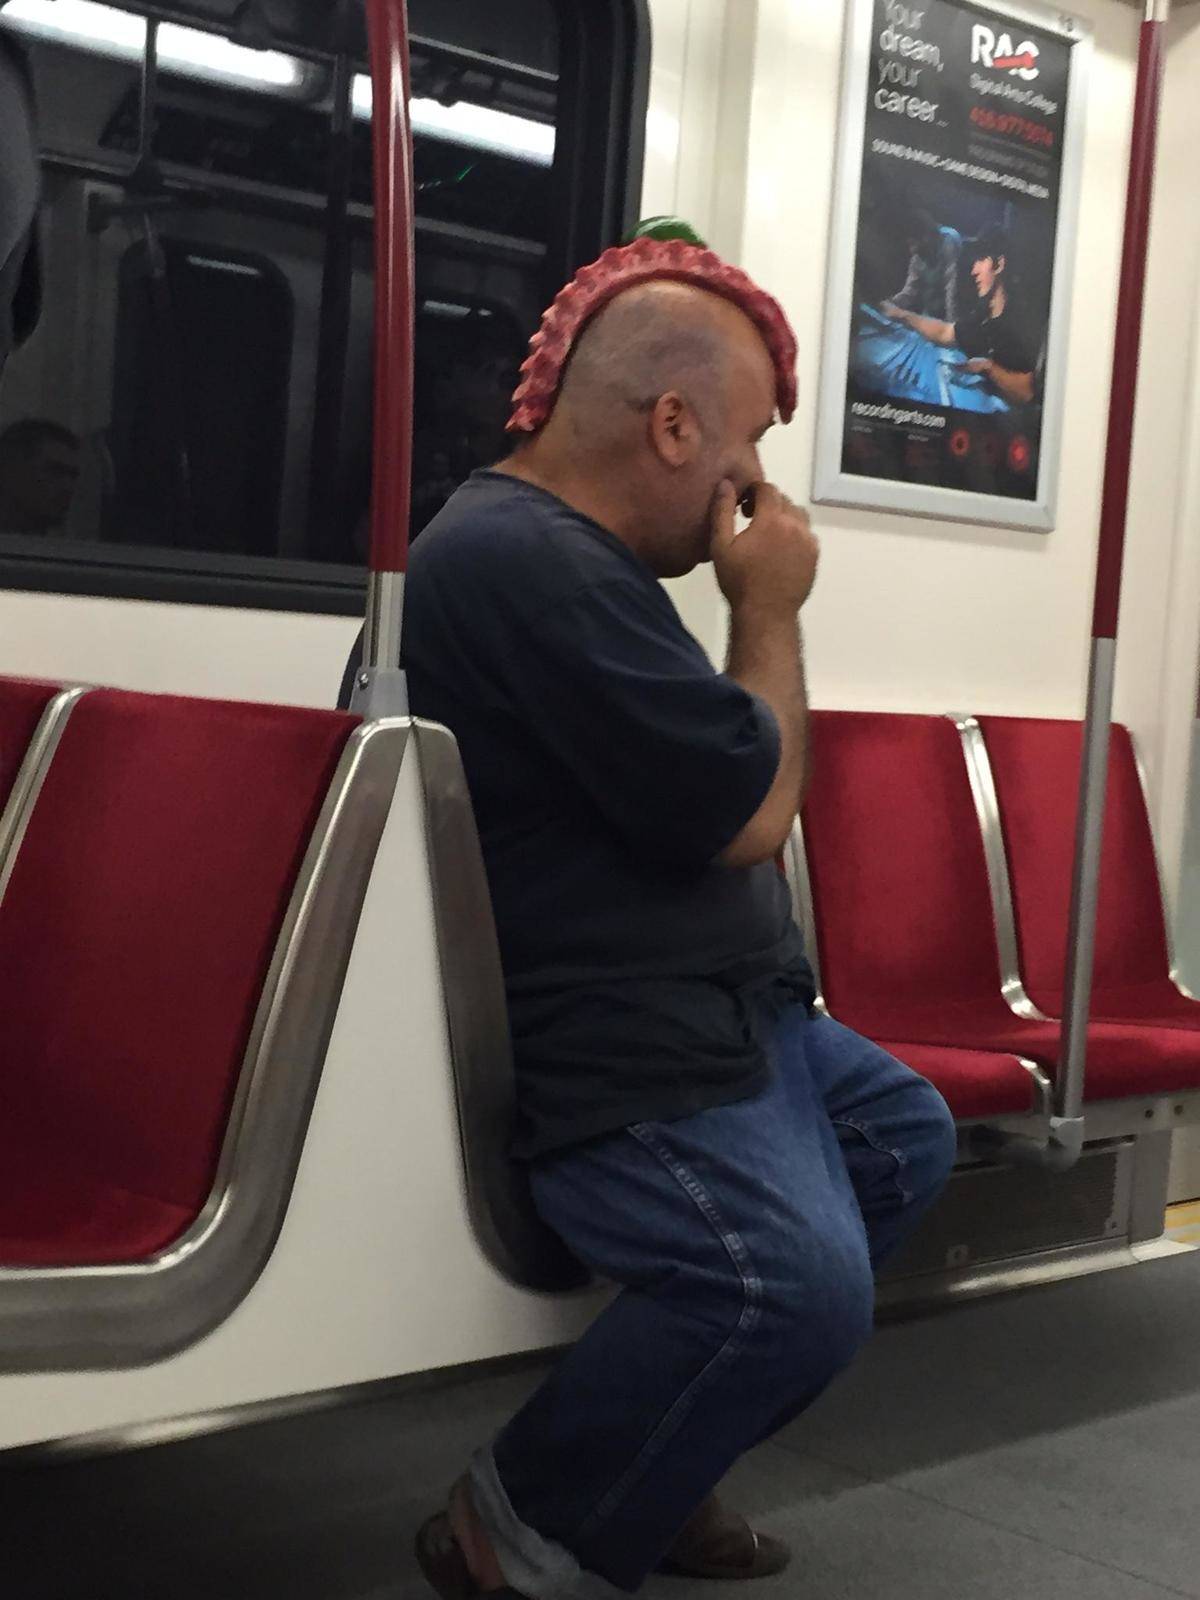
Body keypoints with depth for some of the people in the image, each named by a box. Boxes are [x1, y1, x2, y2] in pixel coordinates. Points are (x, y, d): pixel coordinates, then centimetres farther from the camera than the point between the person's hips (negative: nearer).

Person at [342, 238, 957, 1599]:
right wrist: (771, 609, -6)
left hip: (713, 1010, 12)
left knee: (906, 1132, 19)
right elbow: (749, 814, -18)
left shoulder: (555, 545, 16)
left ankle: (651, 1452, 22)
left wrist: (745, 607, 13)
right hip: (616, 1060, -12)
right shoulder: (535, 565, -22)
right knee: (797, 1279, -29)